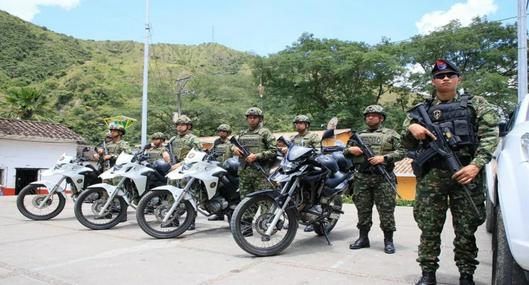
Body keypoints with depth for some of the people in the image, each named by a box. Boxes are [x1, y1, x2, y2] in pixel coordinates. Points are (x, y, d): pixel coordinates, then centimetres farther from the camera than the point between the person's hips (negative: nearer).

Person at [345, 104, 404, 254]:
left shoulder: (390, 134, 8)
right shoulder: (358, 135, 18)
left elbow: (401, 151, -1)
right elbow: (345, 152, 20)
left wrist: (384, 158, -14)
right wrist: (351, 149, -3)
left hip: (383, 178, -3)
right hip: (361, 178, 3)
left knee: (386, 210, -1)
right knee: (363, 209, 8)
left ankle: (388, 240, 10)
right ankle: (363, 238, 19)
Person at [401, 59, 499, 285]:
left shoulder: (476, 104, 13)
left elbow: (490, 135, 1)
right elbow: (407, 145, 17)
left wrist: (476, 165, -14)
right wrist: (411, 128, -6)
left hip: (465, 173, -1)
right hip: (431, 175, 1)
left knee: (466, 228, 3)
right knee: (429, 227, 1)